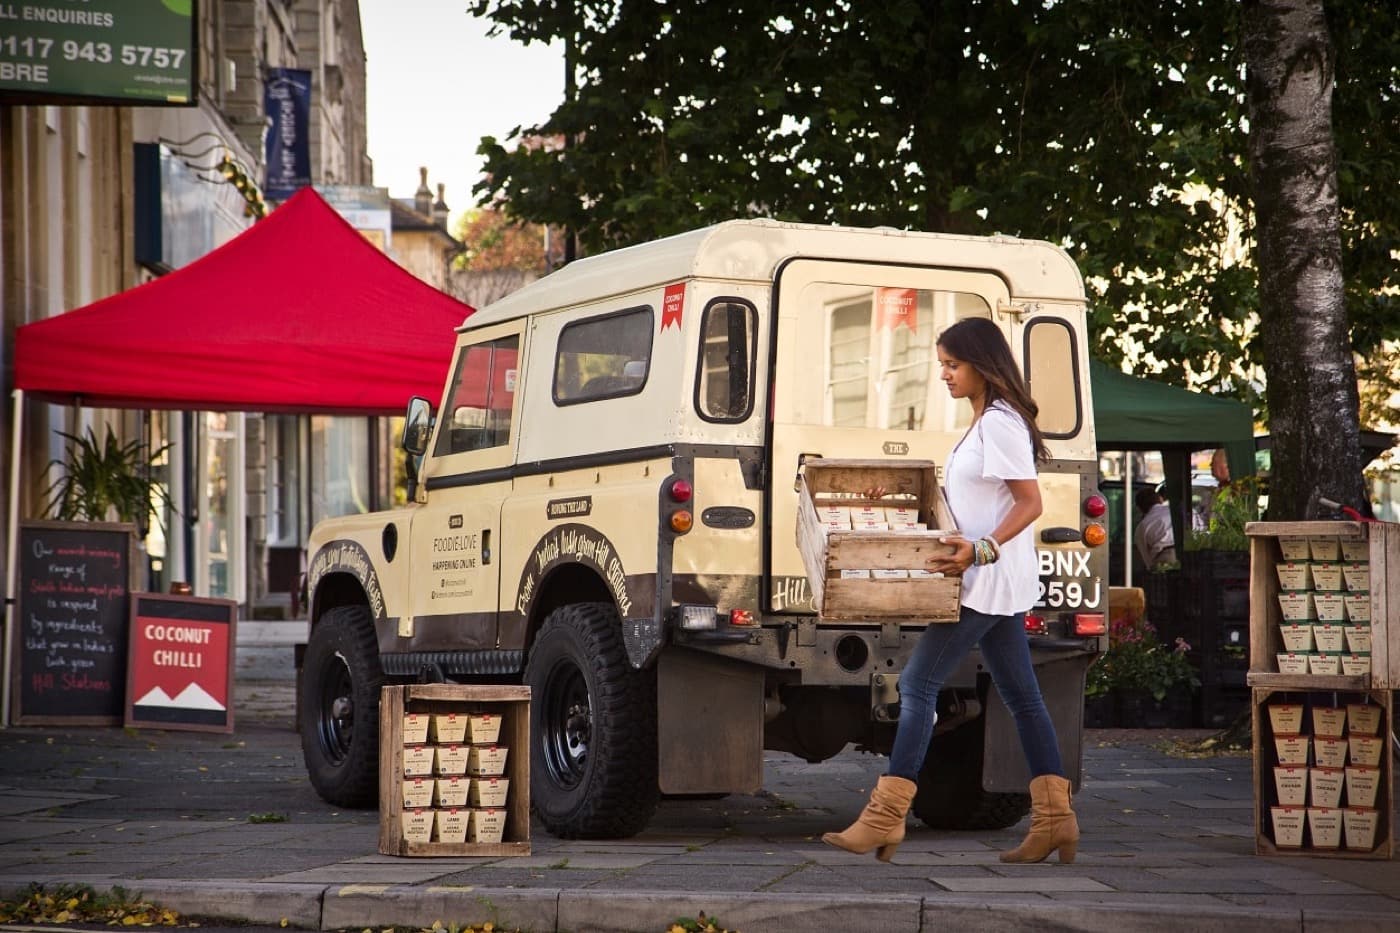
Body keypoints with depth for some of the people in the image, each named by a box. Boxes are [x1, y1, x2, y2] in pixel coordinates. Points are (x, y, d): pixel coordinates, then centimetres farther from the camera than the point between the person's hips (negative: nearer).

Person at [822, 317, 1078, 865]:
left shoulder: (1000, 423, -15)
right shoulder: (984, 422, 16)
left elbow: (1030, 503, -19)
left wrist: (982, 549, -28)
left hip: (988, 580, -11)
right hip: (996, 585, 11)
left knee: (920, 684, -10)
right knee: (1021, 695, 9)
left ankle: (885, 818, -12)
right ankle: (1054, 818, 10)